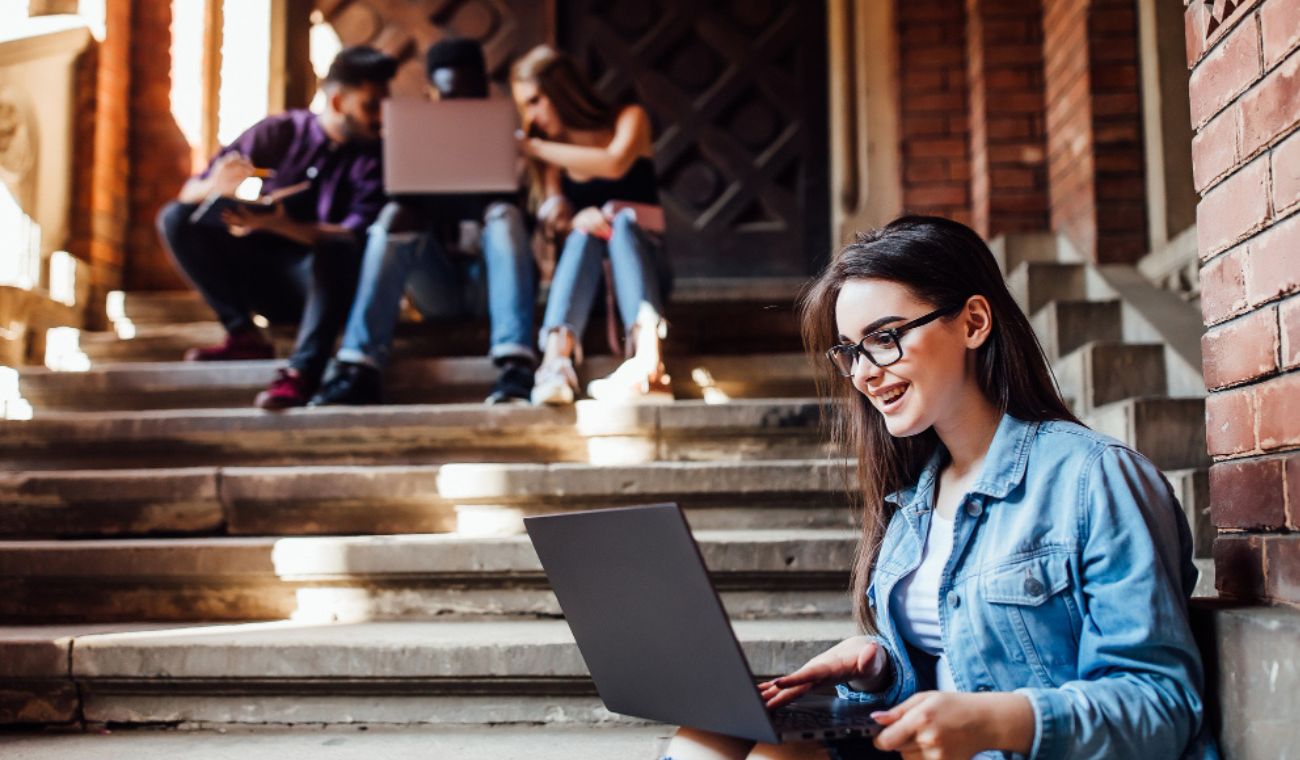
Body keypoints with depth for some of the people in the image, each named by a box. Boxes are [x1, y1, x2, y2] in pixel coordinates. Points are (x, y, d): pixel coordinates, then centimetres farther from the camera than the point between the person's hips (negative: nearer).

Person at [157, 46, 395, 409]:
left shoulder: (374, 158, -4)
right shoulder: (279, 132, 2)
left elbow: (357, 236, -19)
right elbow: (189, 192, 0)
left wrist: (278, 225, -33)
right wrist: (214, 187, -26)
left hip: (323, 283, -3)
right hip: (262, 277, 3)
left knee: (337, 249, -34)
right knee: (177, 218, -12)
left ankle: (302, 370, -44)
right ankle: (243, 334, -14)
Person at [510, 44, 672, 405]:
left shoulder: (629, 118, 7)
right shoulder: (551, 155, 13)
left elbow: (615, 163, -16)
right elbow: (555, 219, -3)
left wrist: (535, 147, -12)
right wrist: (575, 221, -27)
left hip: (644, 261, -1)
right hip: (583, 277, 1)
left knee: (622, 220, -32)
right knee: (585, 230, -30)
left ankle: (648, 359, -57)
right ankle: (556, 362, -55)